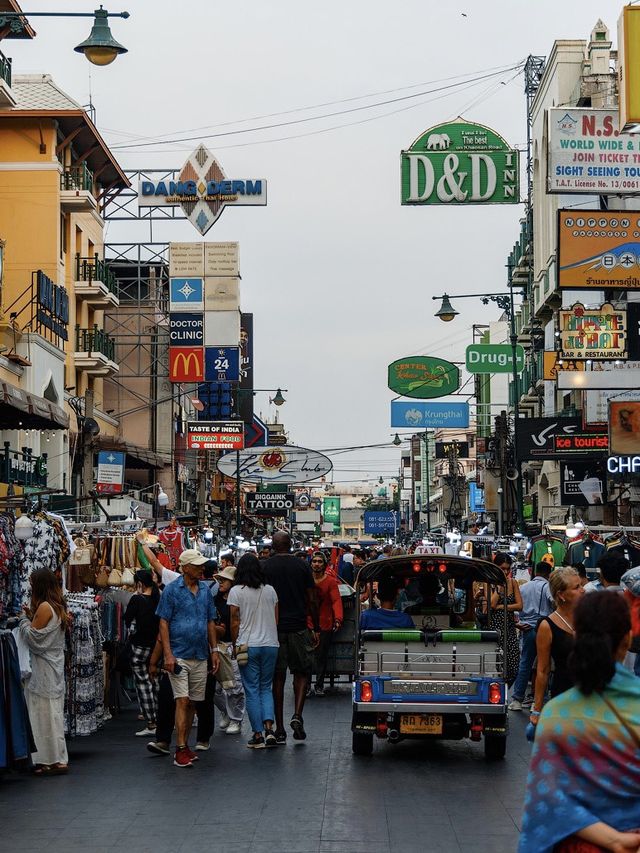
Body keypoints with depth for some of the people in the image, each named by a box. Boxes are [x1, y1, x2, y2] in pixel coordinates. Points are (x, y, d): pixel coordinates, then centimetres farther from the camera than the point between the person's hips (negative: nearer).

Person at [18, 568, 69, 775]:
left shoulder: (44, 607, -16)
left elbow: (33, 638, -14)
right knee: (51, 713, 12)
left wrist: (24, 620, 0)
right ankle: (57, 758, 15)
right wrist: (31, 617, 7)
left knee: (46, 713, -5)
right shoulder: (58, 607, 12)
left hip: (44, 670, -9)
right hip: (54, 666, 9)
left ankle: (56, 761, -4)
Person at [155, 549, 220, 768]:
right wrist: (168, 654, -13)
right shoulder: (172, 590, -5)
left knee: (193, 703, 9)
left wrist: (214, 650, 10)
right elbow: (164, 623, -6)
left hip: (201, 656, 5)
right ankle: (180, 750, -9)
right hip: (179, 655, -5)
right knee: (182, 701, -10)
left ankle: (185, 745, 19)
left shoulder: (205, 590, 10)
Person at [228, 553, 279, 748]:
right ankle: (269, 729, -4)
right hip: (270, 644, 3)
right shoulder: (270, 590, 7)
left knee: (252, 690, 3)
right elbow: (276, 619, 10)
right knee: (266, 688, 12)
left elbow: (235, 622, -6)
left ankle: (258, 735, 2)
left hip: (248, 645, -3)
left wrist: (235, 646, 3)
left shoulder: (236, 591, -5)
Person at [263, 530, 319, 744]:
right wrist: (316, 628, 10)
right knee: (302, 673, 13)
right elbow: (311, 600, 2)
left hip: (274, 629, 0)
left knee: (277, 678, 5)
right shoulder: (302, 566, 1)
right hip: (298, 627, 0)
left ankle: (280, 729, 6)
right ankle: (297, 715, -8)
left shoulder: (265, 567, 0)